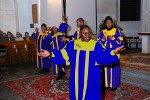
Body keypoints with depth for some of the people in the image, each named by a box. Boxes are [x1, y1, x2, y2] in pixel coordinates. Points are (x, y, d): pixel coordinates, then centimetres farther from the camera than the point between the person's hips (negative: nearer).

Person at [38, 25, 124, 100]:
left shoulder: (96, 45, -5)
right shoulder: (73, 44, 1)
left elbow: (104, 55, -17)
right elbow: (63, 54, -2)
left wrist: (114, 52, -37)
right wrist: (50, 54, -16)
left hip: (91, 77, -2)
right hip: (77, 76, 2)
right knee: (77, 93, 14)